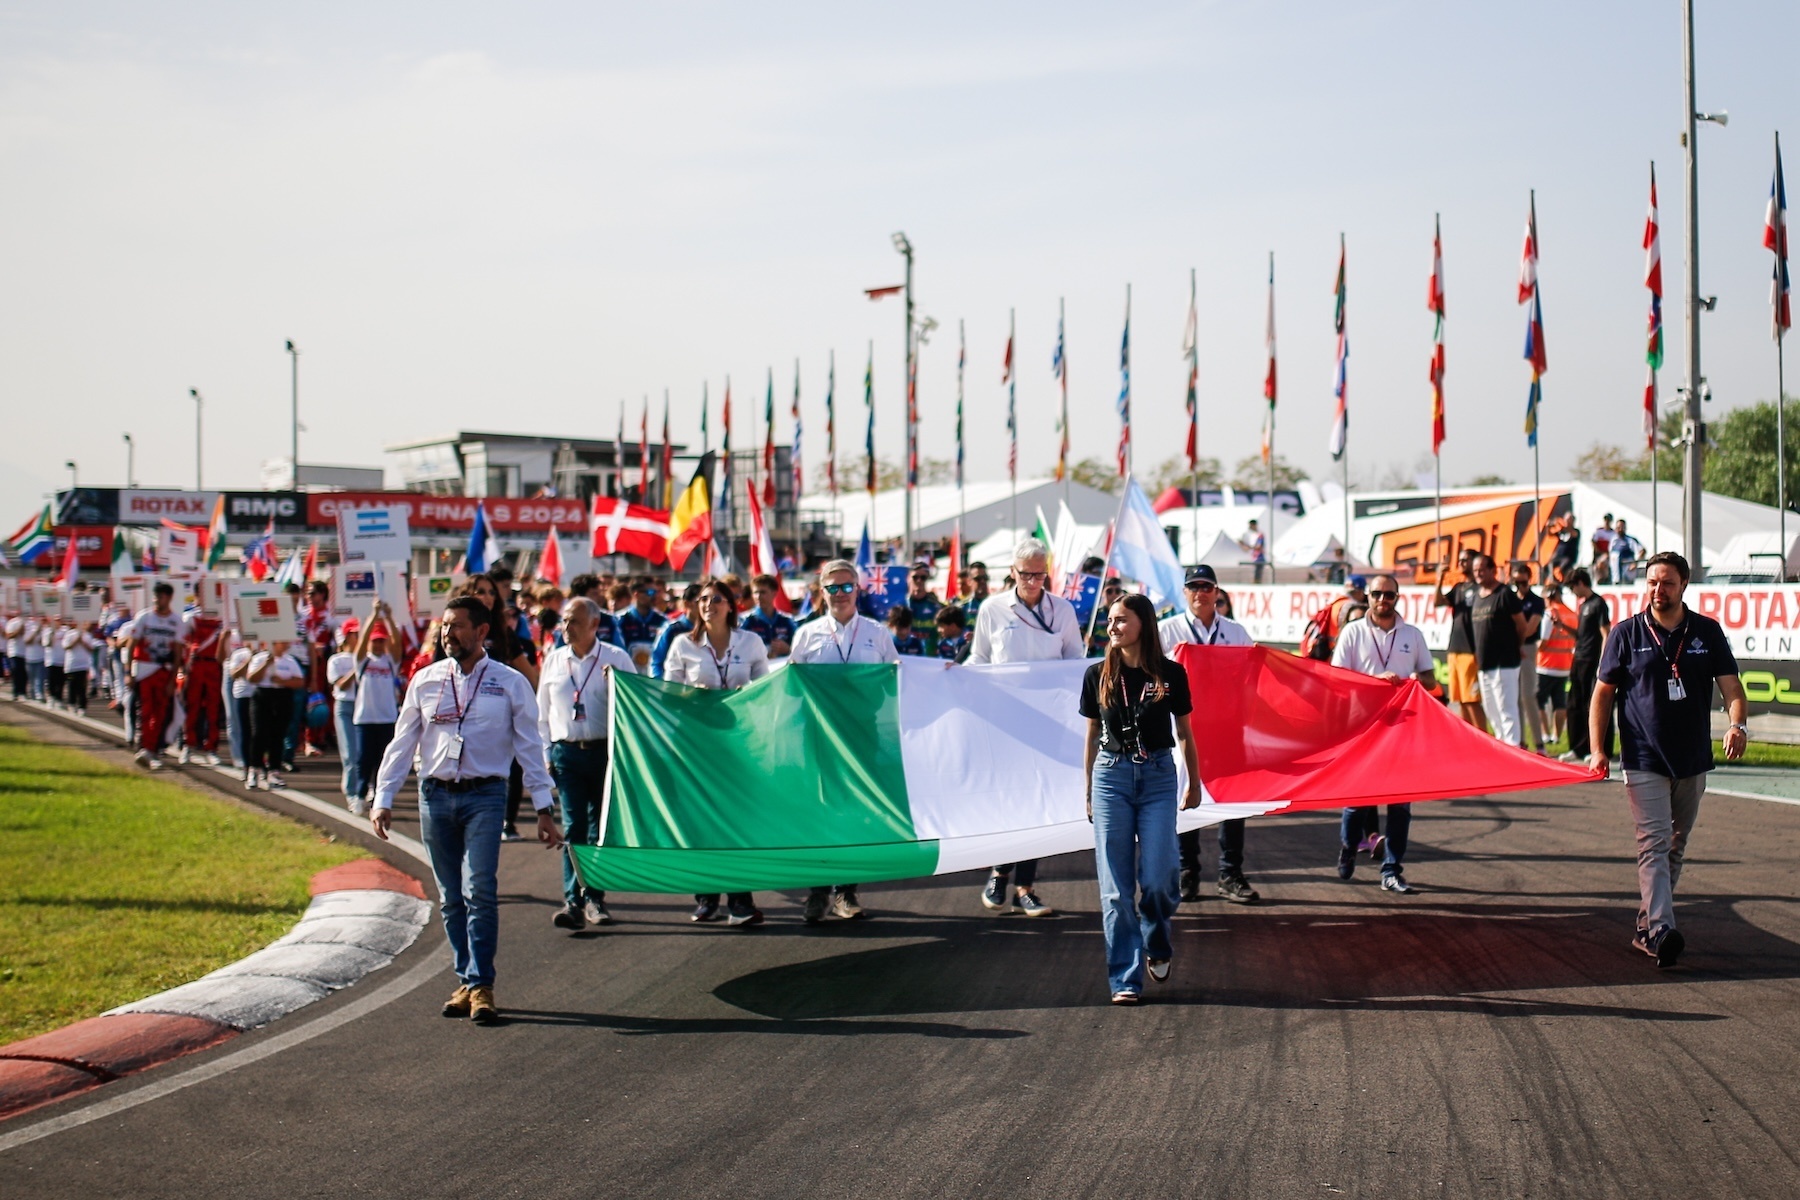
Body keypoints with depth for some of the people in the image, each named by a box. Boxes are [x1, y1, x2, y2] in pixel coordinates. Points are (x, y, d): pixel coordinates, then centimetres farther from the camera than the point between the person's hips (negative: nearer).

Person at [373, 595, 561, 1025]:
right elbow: (402, 743, 10)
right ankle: (466, 981, 16)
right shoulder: (425, 681, 7)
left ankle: (481, 986, -7)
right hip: (435, 795, 3)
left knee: (478, 890, -13)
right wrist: (383, 799, 4)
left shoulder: (510, 684, 1)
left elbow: (530, 747, 3)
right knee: (451, 897, 7)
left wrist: (543, 810, 0)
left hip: (485, 796, -3)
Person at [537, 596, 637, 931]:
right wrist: (545, 754, 9)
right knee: (573, 828, -5)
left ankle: (594, 898, 15)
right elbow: (542, 713, 16)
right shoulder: (553, 660, 10)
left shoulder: (616, 659, 3)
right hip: (566, 753, 1)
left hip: (606, 751, -1)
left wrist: (615, 683, -16)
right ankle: (573, 901, -5)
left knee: (602, 828, 6)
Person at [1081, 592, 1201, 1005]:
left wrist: (1194, 783, 16)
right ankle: (1125, 979, 4)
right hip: (1111, 777, 1)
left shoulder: (1170, 675, 0)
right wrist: (1088, 791, 15)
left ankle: (1158, 944, 26)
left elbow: (1183, 733, 11)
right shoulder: (1098, 675, 3)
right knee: (1115, 888, -2)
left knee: (1156, 879, -7)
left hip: (1158, 778, -1)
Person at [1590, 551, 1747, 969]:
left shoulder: (1707, 632, 4)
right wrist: (1597, 749, -5)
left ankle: (1646, 925, 23)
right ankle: (1661, 930, -22)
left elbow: (1730, 685, 1)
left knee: (1676, 845, 12)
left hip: (1694, 760, 4)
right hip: (1644, 760, -3)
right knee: (1654, 844, -13)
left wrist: (1737, 724, -20)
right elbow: (1603, 692, 3)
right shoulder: (1626, 633, -1)